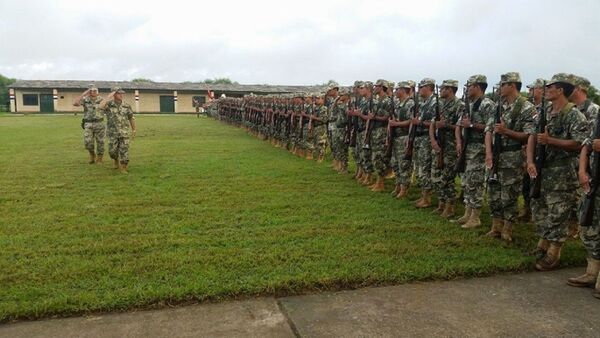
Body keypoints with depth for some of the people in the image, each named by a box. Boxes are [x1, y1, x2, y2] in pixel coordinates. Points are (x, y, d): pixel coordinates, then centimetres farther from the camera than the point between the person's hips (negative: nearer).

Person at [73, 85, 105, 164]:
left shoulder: (101, 99, 0)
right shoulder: (85, 99, -1)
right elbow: (75, 103, -18)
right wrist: (83, 94, -17)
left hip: (99, 124, 0)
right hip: (88, 125, 0)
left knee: (100, 142, 3)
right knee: (87, 142, -11)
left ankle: (99, 159, 19)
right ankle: (92, 154, 17)